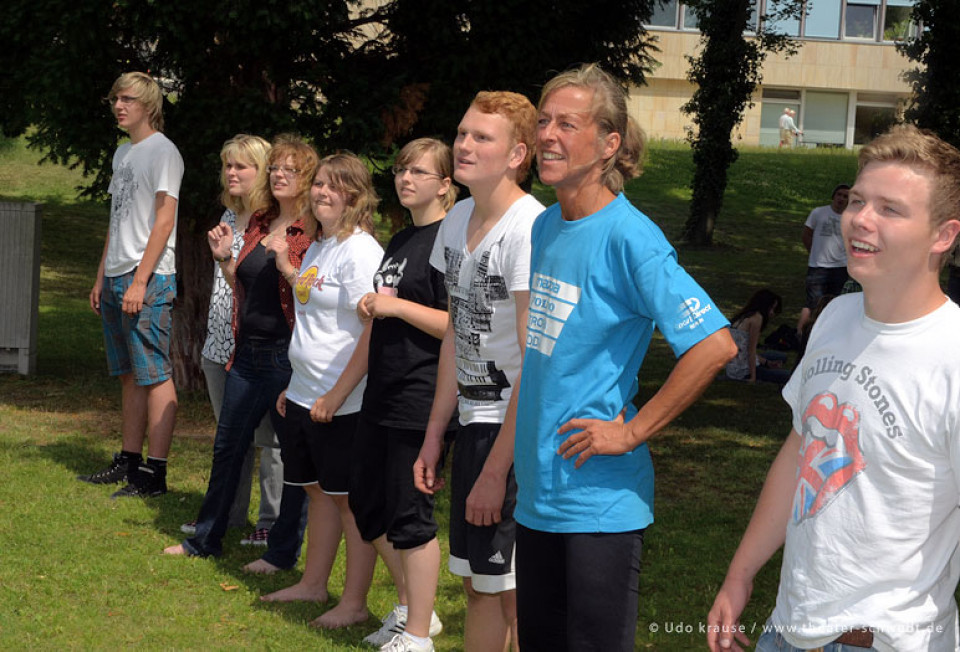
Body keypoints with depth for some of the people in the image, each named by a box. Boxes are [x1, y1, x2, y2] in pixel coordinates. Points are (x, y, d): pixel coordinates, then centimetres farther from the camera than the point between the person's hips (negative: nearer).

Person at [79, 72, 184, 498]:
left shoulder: (162, 151, -8)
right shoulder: (122, 153, 18)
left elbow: (163, 222, -14)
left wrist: (140, 281, -19)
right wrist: (101, 278, 18)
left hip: (148, 279, -9)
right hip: (117, 278, 9)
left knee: (154, 375, -8)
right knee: (129, 375, 13)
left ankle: (154, 474, -7)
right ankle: (129, 461, 19)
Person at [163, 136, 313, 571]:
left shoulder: (313, 233, -10)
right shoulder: (258, 224, 12)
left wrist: (285, 262, -27)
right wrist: (223, 258, 5)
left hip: (287, 356, -8)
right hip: (248, 352, 8)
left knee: (293, 454, 2)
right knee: (227, 446, 16)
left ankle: (284, 551, 14)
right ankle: (206, 539, 29)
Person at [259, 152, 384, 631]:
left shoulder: (361, 251, -16)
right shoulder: (317, 248, 13)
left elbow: (374, 332, -21)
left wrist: (337, 394, -21)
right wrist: (294, 384, 20)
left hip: (344, 402, -9)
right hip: (304, 394, 9)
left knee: (350, 498, 0)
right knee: (318, 490, 17)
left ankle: (354, 603, 8)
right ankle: (313, 584, 29)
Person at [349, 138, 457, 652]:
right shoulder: (400, 242, 15)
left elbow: (460, 325, -19)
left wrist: (397, 306, -20)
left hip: (421, 398, -9)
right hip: (382, 396, 9)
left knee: (410, 513, -3)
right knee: (367, 503, 14)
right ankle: (410, 607, 29)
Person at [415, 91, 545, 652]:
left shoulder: (530, 229, -19)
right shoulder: (457, 221, 8)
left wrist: (496, 470, -19)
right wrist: (435, 433, 15)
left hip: (521, 434, -8)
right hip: (474, 423, 8)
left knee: (518, 595, -2)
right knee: (478, 582, 16)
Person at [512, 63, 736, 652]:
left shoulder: (628, 237, -16)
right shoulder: (545, 228, 8)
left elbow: (715, 345, -24)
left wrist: (632, 431, -19)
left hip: (600, 499, -8)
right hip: (538, 488, 8)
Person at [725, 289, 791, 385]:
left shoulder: (742, 316, 14)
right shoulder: (757, 318, -13)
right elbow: (751, 350, -17)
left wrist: (767, 363, 14)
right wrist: (753, 378, -17)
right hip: (742, 371, -9)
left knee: (781, 357, 25)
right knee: (786, 376, -7)